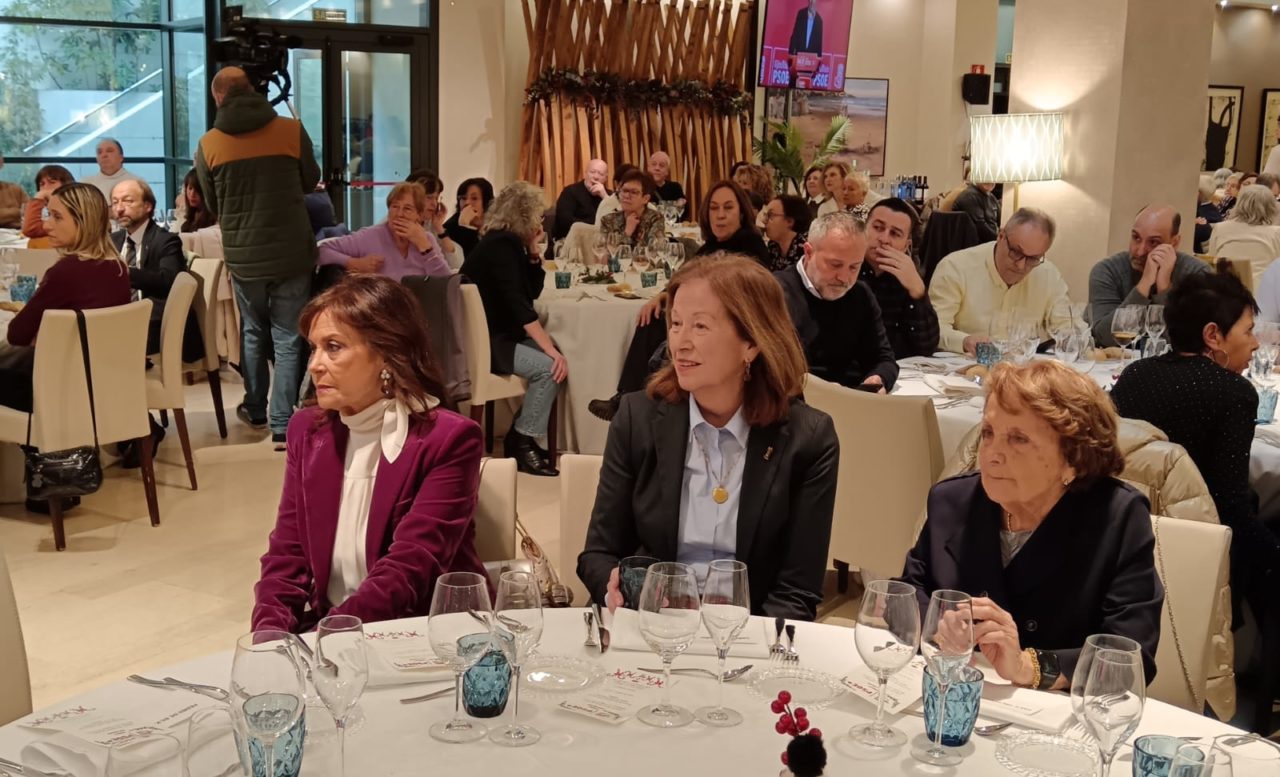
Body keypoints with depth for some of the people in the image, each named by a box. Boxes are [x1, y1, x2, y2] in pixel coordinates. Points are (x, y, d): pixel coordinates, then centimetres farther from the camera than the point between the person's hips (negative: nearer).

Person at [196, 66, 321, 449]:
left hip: (242, 255, 2)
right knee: (288, 339, 4)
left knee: (253, 333, 21)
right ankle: (282, 426, 1)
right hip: (291, 251, -2)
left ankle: (255, 410, 35)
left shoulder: (208, 144, -3)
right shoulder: (291, 130, -6)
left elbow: (212, 206, 9)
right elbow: (311, 182, 10)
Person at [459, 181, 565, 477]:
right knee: (549, 366, -23)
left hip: (497, 335, 11)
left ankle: (519, 436, 9)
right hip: (483, 341, -11)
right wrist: (550, 348, -28)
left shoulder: (507, 242, 13)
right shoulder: (501, 244, -16)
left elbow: (531, 292, 15)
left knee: (556, 355, 7)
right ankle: (523, 444, -13)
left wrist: (535, 252, 3)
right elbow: (518, 304, -25)